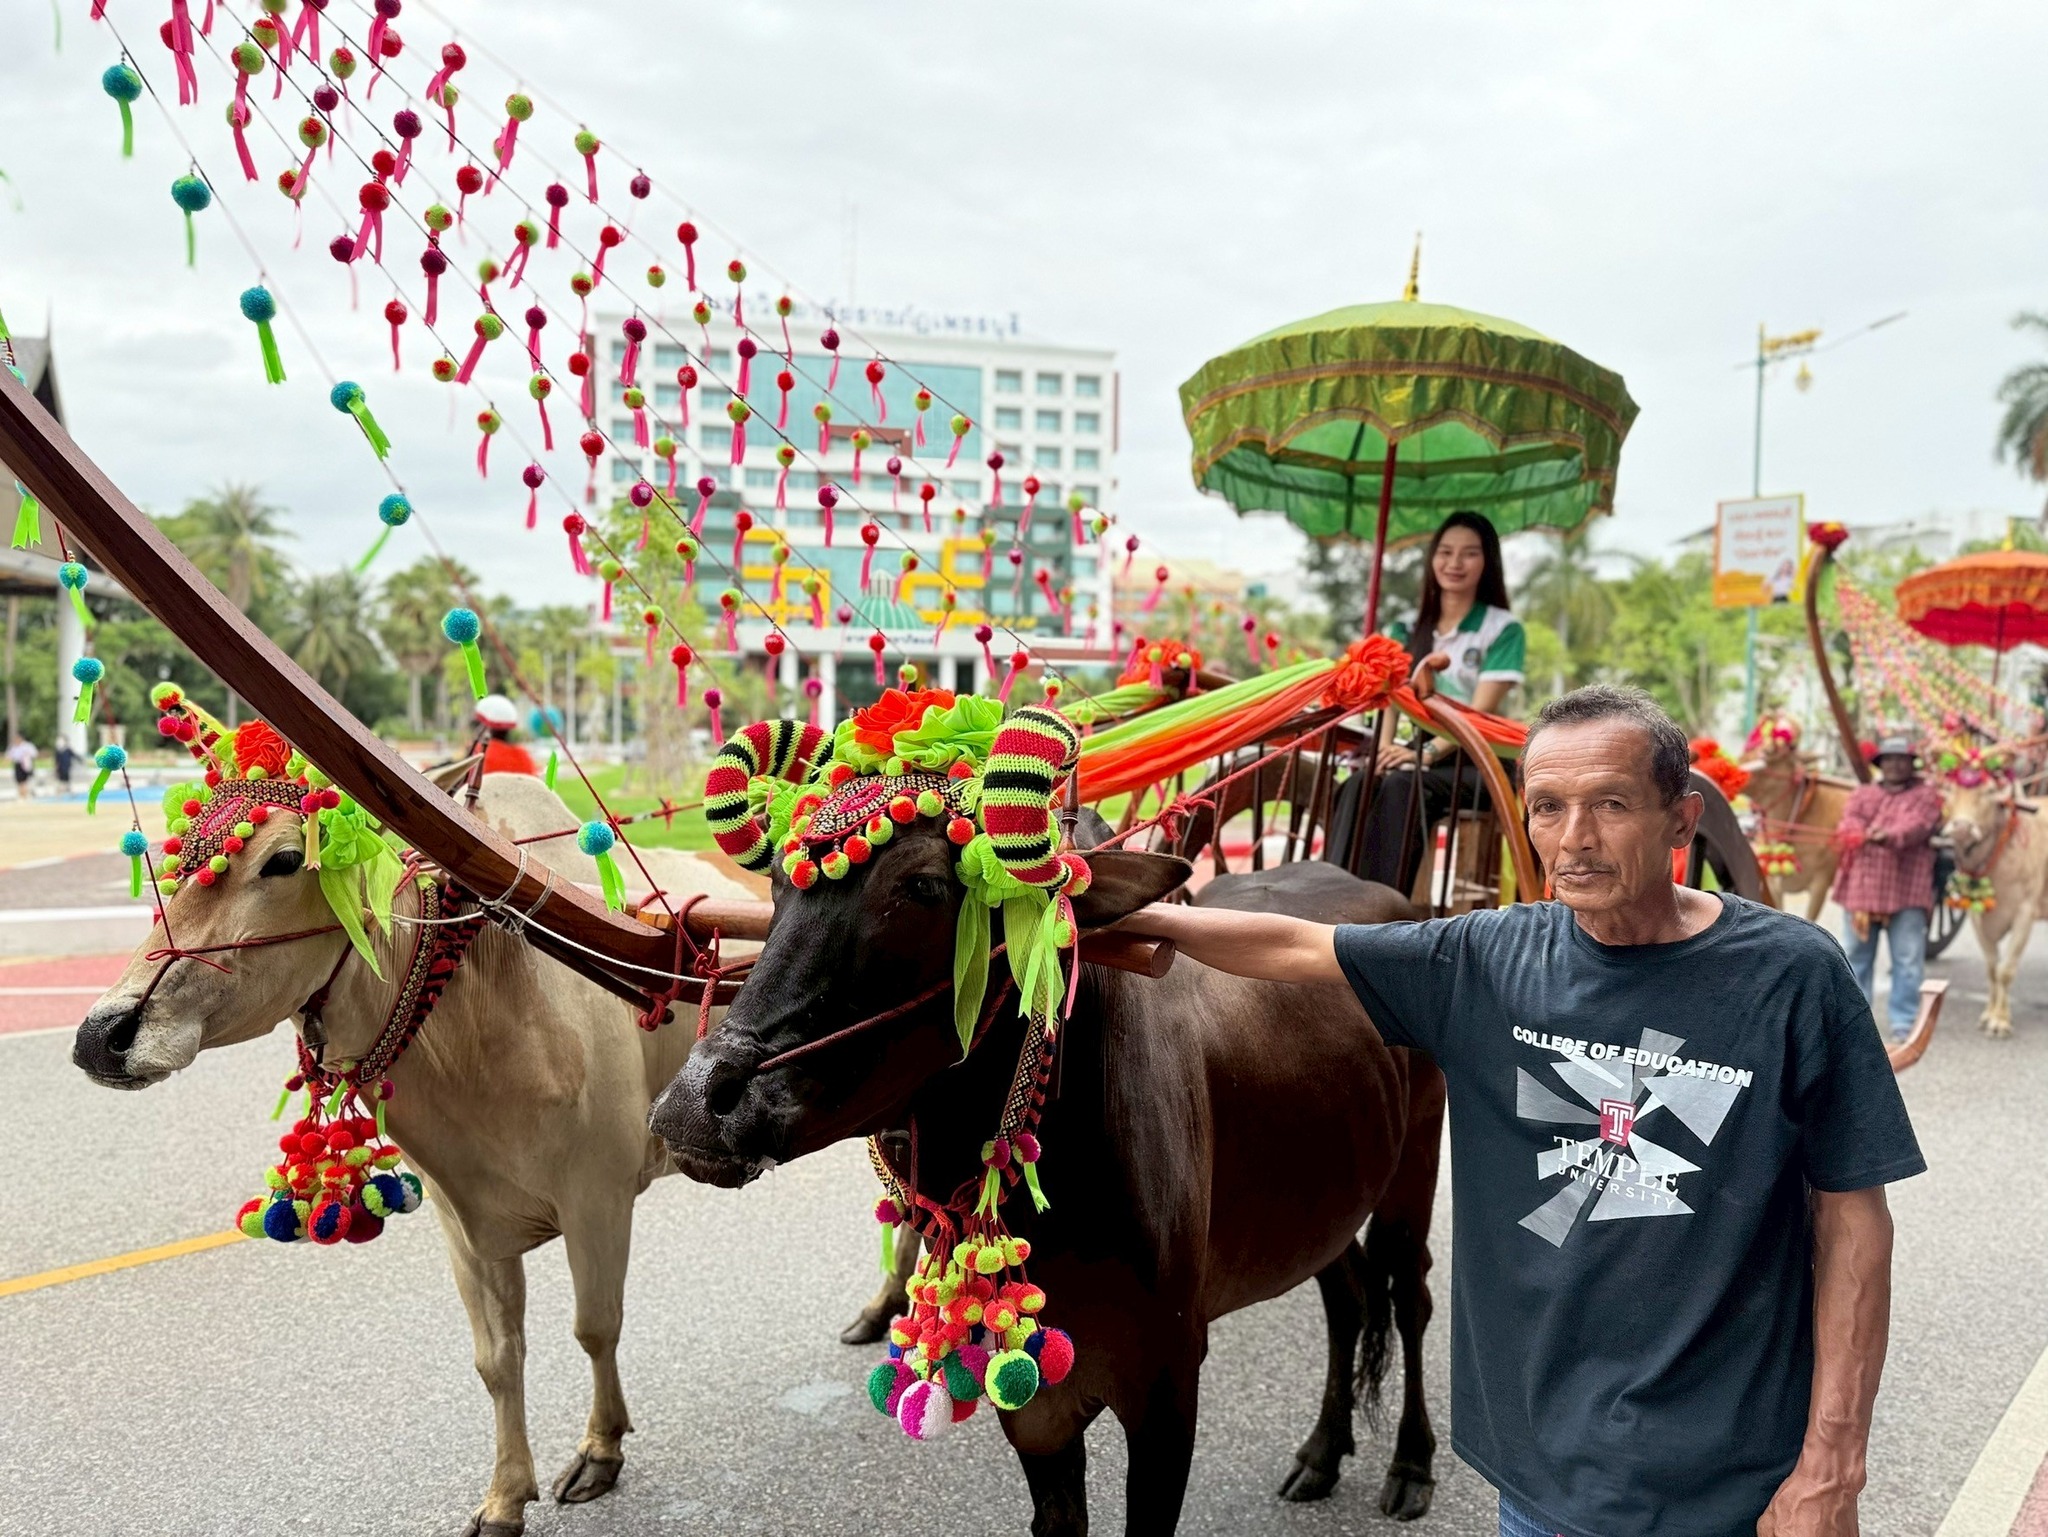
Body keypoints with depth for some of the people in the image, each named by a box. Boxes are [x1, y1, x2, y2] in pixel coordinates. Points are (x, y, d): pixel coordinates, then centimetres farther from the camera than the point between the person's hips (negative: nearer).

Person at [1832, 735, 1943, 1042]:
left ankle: (1904, 1022, 5)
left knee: (1907, 959, -3)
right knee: (1855, 955, 10)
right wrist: (1864, 834, -27)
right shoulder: (1863, 793, 18)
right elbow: (1849, 821, -2)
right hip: (1860, 887, 4)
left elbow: (1917, 825, -14)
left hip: (1907, 892, -4)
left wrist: (1889, 836, -35)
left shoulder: (1926, 795, 7)